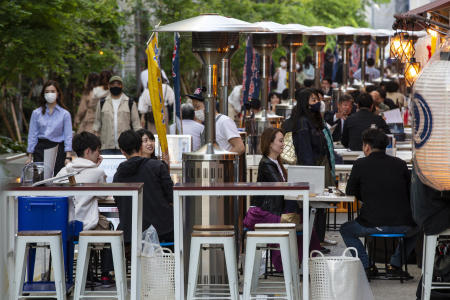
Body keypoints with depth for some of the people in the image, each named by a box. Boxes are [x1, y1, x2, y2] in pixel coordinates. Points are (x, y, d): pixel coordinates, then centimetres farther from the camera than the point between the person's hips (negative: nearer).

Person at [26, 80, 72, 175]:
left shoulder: (65, 114, 3)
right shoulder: (36, 113, 7)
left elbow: (68, 136, -1)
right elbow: (32, 135, 8)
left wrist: (68, 157, -11)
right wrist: (30, 156, 3)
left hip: (58, 149, -1)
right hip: (40, 149, 1)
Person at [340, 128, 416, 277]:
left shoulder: (360, 164, -2)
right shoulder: (400, 163, 5)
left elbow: (350, 192, 10)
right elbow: (410, 192, 16)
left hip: (373, 225, -2)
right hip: (402, 225, 2)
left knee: (345, 230, 27)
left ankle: (367, 266, 17)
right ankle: (395, 264, 27)